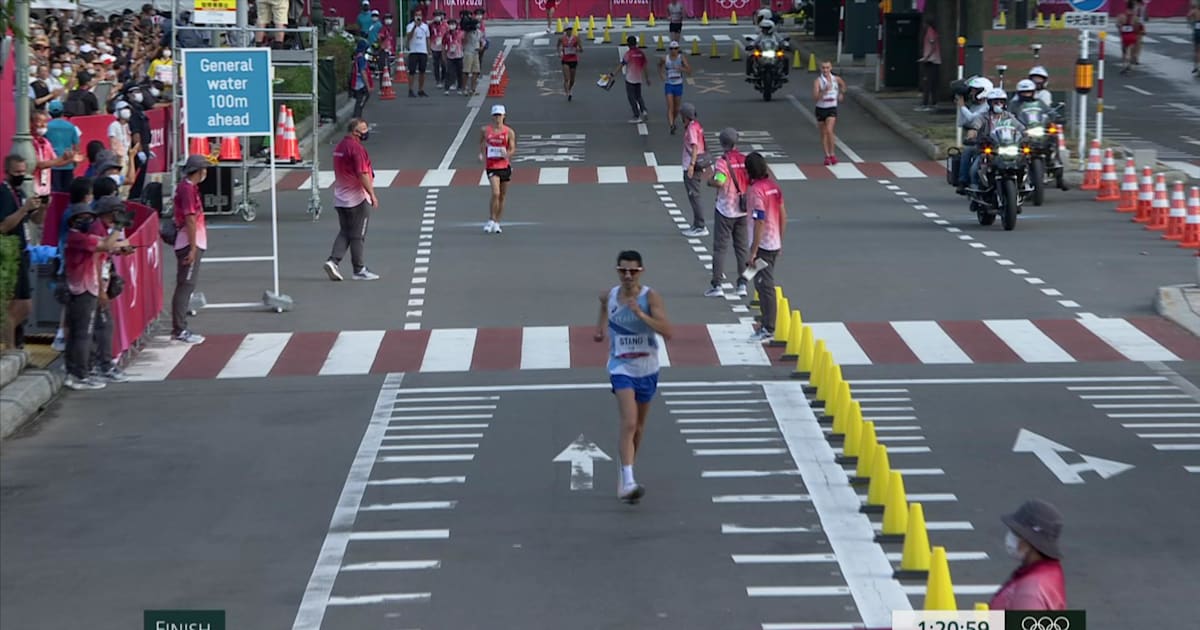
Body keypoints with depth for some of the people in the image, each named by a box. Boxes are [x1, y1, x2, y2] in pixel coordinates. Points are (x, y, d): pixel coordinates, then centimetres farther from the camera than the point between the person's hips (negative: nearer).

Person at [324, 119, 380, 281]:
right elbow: (362, 174, -22)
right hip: (357, 198, -8)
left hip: (340, 199, 8)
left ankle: (333, 260, -5)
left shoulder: (338, 147, 12)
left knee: (344, 232, 12)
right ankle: (359, 270, 6)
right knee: (358, 235, 0)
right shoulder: (356, 148, -16)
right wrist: (372, 194, -18)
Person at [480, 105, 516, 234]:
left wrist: (507, 154, -24)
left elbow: (513, 149, -4)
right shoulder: (485, 131, 2)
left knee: (502, 196, 8)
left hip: (505, 166, 2)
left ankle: (497, 223, 21)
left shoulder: (509, 132, -1)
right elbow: (481, 144, 20)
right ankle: (491, 221, -8)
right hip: (491, 166, -2)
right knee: (495, 193, -18)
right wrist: (482, 154, 6)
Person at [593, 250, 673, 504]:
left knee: (639, 424, 18)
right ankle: (628, 482, -27)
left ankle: (627, 471, 40)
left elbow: (667, 332, -25)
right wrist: (601, 326, 9)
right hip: (622, 368, -1)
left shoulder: (651, 297, -13)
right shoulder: (609, 296, -4)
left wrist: (640, 314, -33)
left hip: (647, 368, 1)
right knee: (628, 423, -19)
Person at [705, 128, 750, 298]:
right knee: (742, 248, 12)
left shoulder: (723, 161, -15)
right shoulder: (746, 160, 0)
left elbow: (719, 182, -28)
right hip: (743, 211, 4)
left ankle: (716, 285, 0)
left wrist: (710, 181, -8)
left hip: (725, 211, -4)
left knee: (720, 248, 2)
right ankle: (742, 284, 11)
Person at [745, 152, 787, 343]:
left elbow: (760, 222, -22)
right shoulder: (774, 187, 7)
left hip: (763, 245, -9)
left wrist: (753, 252, -19)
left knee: (765, 286, -4)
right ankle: (767, 324, 24)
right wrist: (780, 241, 22)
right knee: (765, 285, 17)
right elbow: (783, 216, 12)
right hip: (775, 244, 9)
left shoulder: (756, 190, -18)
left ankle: (768, 330, -1)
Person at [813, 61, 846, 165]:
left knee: (829, 130, -18)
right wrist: (824, 91, -35)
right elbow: (815, 97, -22)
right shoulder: (818, 81, -12)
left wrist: (842, 93, 21)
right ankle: (827, 156, 14)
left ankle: (833, 154, -10)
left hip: (832, 109, 0)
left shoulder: (836, 79, -2)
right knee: (823, 133, 6)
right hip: (821, 109, 0)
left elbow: (843, 85, 24)